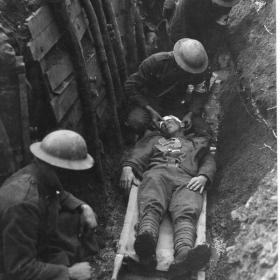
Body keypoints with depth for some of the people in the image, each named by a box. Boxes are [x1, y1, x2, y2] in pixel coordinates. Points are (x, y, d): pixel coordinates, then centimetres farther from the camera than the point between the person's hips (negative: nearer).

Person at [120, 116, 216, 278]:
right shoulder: (155, 139, 40)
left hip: (187, 179, 0)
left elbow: (209, 162, 22)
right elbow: (138, 154, 23)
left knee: (187, 213, -34)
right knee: (151, 207, -34)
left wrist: (203, 176, -2)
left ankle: (184, 255, -61)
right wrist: (127, 167, 0)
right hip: (157, 172, 1)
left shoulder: (198, 142, 39)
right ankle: (146, 248, -60)